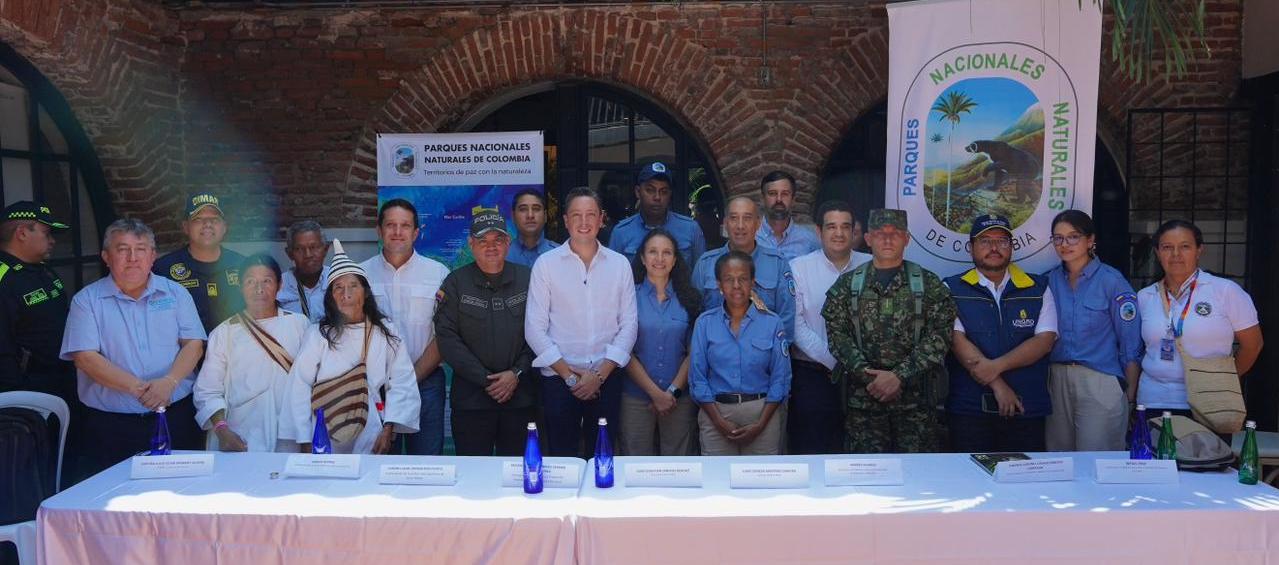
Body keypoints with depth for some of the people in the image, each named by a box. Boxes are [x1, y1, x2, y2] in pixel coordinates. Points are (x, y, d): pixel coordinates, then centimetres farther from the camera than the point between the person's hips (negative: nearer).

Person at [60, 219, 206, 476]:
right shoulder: (87, 300, 4)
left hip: (177, 416, 1)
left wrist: (169, 382, -15)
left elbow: (193, 343, 3)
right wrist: (137, 387, -17)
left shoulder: (175, 293, 10)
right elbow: (85, 358, -5)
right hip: (110, 425, -1)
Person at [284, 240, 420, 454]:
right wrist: (305, 442, -7)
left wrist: (389, 429, -8)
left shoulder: (386, 332, 0)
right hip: (324, 440, -1)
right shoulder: (318, 334, -3)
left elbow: (402, 382, -2)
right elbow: (300, 387, -5)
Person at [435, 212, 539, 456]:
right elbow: (447, 337, -4)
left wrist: (517, 373, -9)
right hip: (470, 396, -1)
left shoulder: (527, 279, 5)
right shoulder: (456, 283, 3)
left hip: (521, 396, 1)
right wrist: (485, 379, -9)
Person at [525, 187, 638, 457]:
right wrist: (569, 375, -7)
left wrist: (600, 374, -6)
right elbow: (535, 329, -3)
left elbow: (628, 324, 3)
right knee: (562, 459, 4)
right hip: (559, 379, -1)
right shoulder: (546, 264, 0)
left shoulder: (620, 264, 5)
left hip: (606, 379, 2)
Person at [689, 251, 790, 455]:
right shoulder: (705, 322, 2)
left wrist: (760, 425, -7)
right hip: (716, 412, 0)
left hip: (762, 411, 0)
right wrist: (720, 422, -8)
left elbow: (780, 379, 1)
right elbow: (697, 377, 1)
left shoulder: (772, 322, 2)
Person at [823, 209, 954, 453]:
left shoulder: (929, 284, 5)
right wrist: (868, 375, -12)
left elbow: (939, 336, -4)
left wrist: (899, 376, -13)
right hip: (862, 396, 1)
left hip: (915, 397, 0)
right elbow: (836, 334, 1)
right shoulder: (846, 285, 8)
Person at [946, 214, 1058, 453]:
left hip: (1026, 408, 2)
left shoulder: (1038, 289, 9)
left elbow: (1044, 341, -3)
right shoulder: (952, 289, 4)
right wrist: (998, 385, -14)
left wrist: (996, 366, -16)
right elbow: (958, 340, -8)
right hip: (969, 407, -1)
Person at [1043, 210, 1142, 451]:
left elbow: (1131, 345, -5)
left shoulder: (1112, 281, -5)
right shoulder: (1050, 281, 7)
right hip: (1056, 380, 4)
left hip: (1100, 383, -4)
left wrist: (1130, 395, -8)